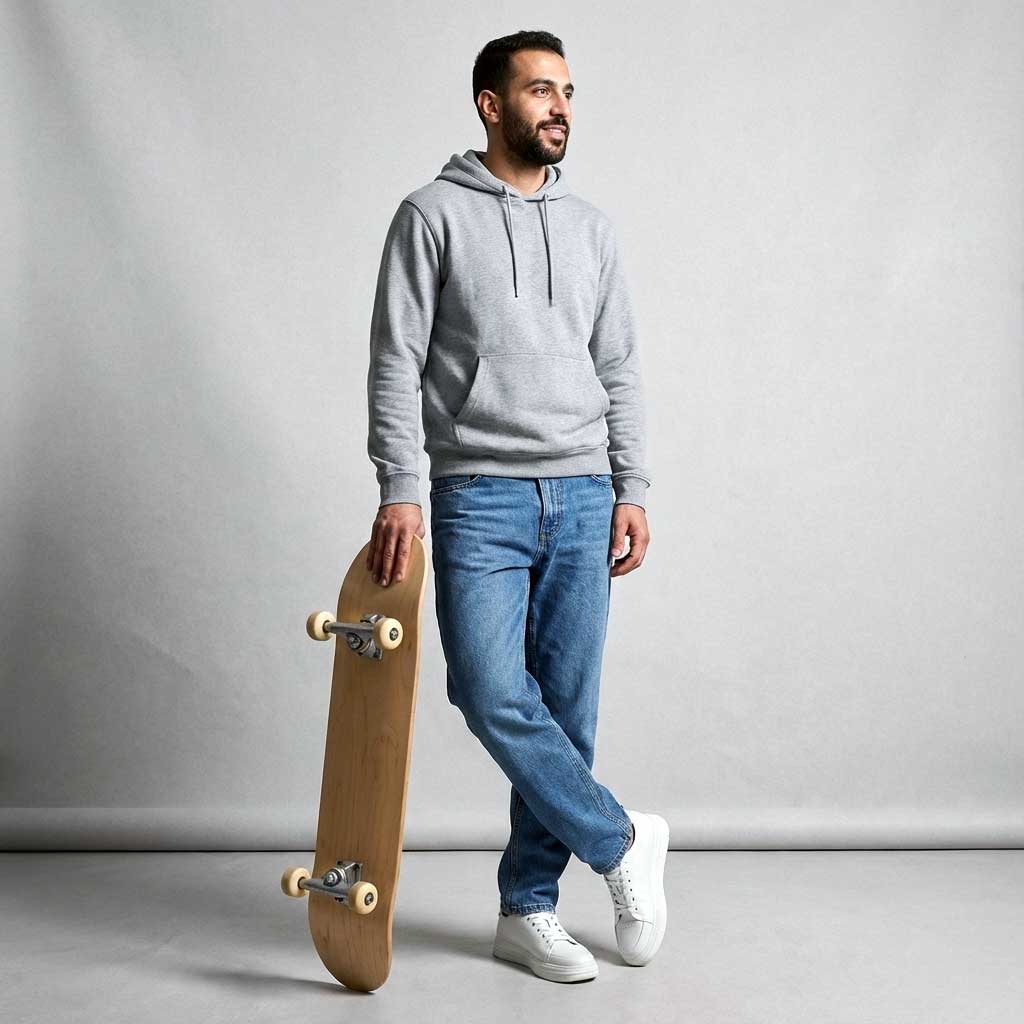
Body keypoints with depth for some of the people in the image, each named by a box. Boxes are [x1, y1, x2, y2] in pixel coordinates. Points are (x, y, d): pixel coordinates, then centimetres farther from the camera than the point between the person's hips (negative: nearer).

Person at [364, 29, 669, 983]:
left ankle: (527, 908, 18)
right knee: (495, 697, -14)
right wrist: (399, 491, -13)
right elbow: (395, 364, -4)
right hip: (480, 499, -4)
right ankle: (621, 841, 8)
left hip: (582, 501, 4)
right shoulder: (433, 214, 1)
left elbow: (620, 370, 14)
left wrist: (631, 490, 6)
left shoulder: (589, 226, 14)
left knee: (565, 709, 5)